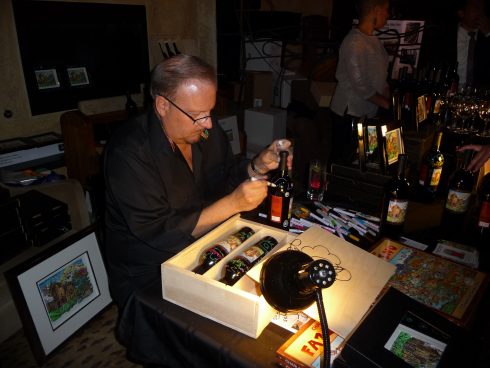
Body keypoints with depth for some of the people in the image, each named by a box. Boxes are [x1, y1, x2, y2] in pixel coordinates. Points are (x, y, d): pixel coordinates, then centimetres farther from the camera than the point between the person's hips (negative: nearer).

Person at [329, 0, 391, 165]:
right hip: (349, 114, -8)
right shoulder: (354, 43, -17)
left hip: (367, 112, 9)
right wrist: (387, 104, -14)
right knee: (343, 161, 2)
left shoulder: (373, 40, 11)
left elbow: (380, 78, 15)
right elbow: (360, 86, -20)